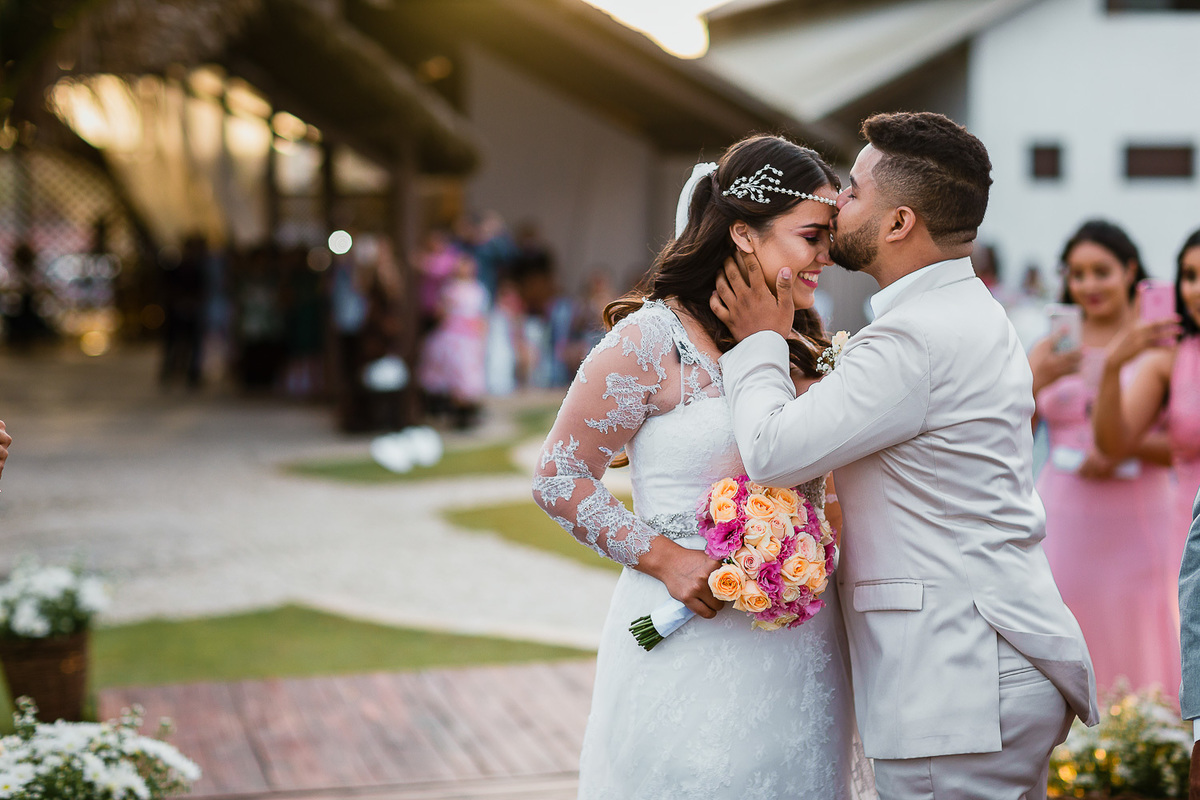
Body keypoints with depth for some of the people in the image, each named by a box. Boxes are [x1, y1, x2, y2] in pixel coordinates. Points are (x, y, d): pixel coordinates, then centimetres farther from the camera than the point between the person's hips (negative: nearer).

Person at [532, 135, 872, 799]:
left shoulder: (802, 349, 11)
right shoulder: (651, 340, -9)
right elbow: (557, 477, -8)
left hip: (800, 648, 6)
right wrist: (663, 558, -16)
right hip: (692, 638, -6)